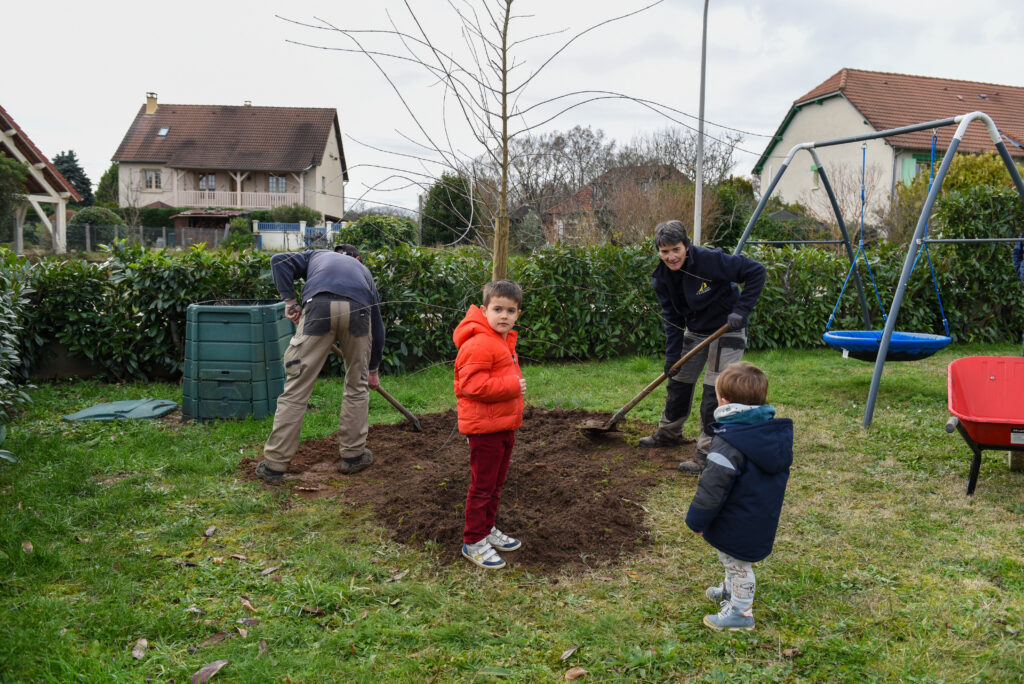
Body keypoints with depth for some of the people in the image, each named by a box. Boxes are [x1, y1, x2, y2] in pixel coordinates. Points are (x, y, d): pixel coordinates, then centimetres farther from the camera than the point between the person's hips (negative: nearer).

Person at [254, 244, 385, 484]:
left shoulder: (317, 255, 37)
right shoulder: (363, 270, 39)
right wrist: (373, 369, 47)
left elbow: (279, 261, 16)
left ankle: (274, 465, 9)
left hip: (319, 306, -1)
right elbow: (377, 324, 40)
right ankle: (353, 456, 27)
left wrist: (289, 300, 15)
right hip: (357, 310, 1)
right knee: (357, 386, 21)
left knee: (296, 389, 3)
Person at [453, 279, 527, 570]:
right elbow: (473, 385, -28)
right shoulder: (478, 344, -21)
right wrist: (512, 386, -24)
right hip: (484, 428, -10)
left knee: (496, 484, 20)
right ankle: (473, 542, 14)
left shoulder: (504, 340, 13)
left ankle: (487, 529, 35)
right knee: (482, 486, 1)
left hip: (505, 425, 10)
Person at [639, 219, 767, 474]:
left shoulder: (710, 260, -27)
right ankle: (669, 432, 38)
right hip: (694, 332, 6)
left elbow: (756, 272, -22)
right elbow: (672, 318, -1)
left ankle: (708, 452, -3)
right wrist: (672, 356, -7)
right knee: (678, 382, 15)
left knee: (715, 391, -12)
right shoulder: (662, 278, -8)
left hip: (727, 331, -6)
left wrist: (741, 310, -27)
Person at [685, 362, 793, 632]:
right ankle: (730, 590, 49)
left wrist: (697, 520, -14)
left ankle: (740, 611, 26)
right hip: (764, 517, 8)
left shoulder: (729, 442, -30)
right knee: (736, 559, 29)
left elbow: (713, 487, -27)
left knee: (737, 563, 11)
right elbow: (779, 470, 12)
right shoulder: (777, 430, -4)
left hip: (738, 526, -8)